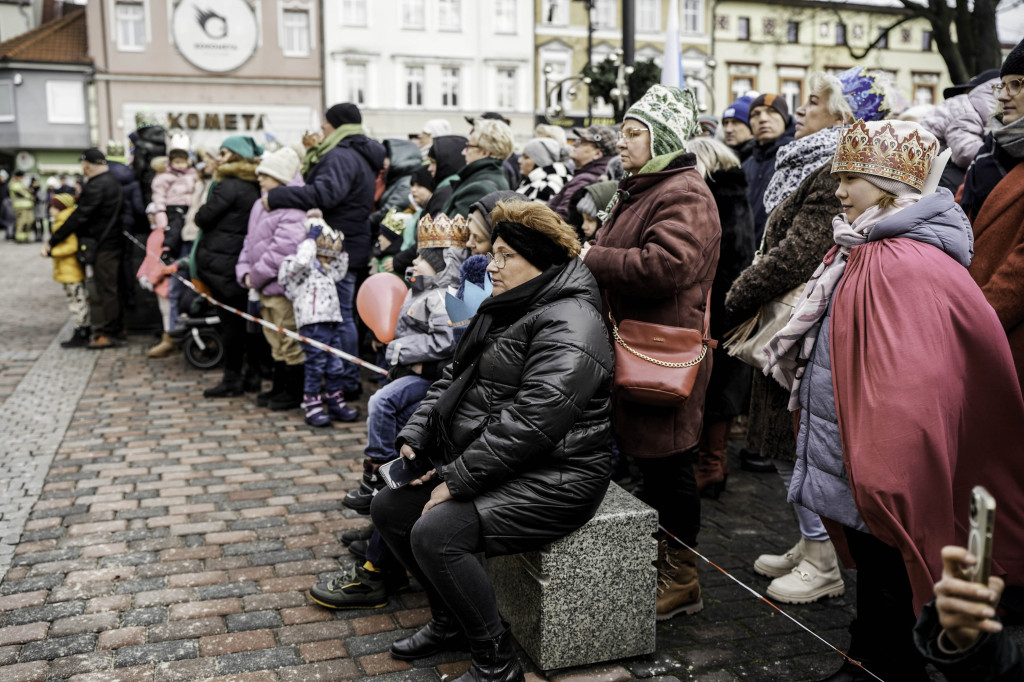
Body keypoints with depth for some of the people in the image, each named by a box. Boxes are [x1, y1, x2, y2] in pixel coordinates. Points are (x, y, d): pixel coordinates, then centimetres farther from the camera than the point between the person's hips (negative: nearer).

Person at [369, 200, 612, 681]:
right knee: (389, 508, 7)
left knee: (436, 533, -27)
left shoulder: (567, 326, -19)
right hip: (487, 467, 11)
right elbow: (454, 379, 17)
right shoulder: (502, 311, 14)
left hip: (550, 479, -10)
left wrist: (458, 479, -24)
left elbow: (532, 421, -28)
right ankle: (451, 622, 22)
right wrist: (415, 436, 2)